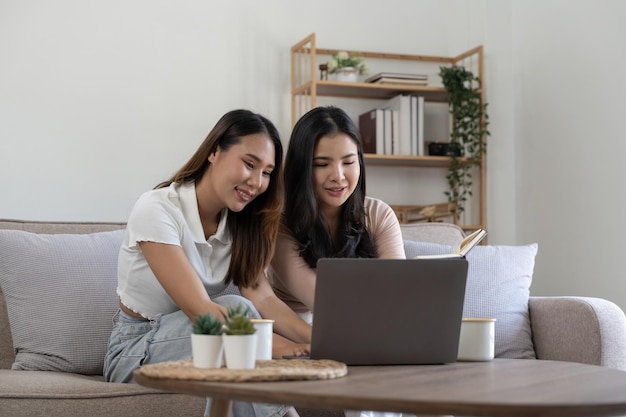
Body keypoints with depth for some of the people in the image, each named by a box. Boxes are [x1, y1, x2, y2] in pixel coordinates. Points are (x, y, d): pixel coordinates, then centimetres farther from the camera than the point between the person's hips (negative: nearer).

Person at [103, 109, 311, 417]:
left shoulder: (240, 225, -1)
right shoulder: (157, 209, -21)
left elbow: (263, 299, -16)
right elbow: (199, 309, -31)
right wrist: (289, 348, -41)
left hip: (202, 340, 5)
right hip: (135, 352, -5)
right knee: (236, 309, -30)